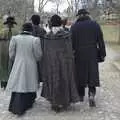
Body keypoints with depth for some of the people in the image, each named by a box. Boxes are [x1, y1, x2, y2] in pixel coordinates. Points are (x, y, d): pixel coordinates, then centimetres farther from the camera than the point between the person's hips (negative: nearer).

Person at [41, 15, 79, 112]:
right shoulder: (66, 35, -11)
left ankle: (54, 103, 20)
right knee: (64, 81, 11)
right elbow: (70, 51, -10)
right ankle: (63, 103, 19)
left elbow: (45, 53, -1)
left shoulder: (47, 37, -4)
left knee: (53, 81, 14)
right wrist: (71, 65, -2)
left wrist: (46, 67, 7)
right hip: (64, 62, -2)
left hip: (51, 63, 2)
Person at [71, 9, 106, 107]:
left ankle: (81, 95, 25)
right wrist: (102, 54, 6)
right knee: (92, 74, 6)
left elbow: (72, 42, -4)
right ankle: (92, 94, -12)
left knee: (80, 74, 13)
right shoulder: (95, 25, 0)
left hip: (79, 54, 0)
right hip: (92, 55, 0)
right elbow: (101, 41, 0)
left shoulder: (74, 26, -3)